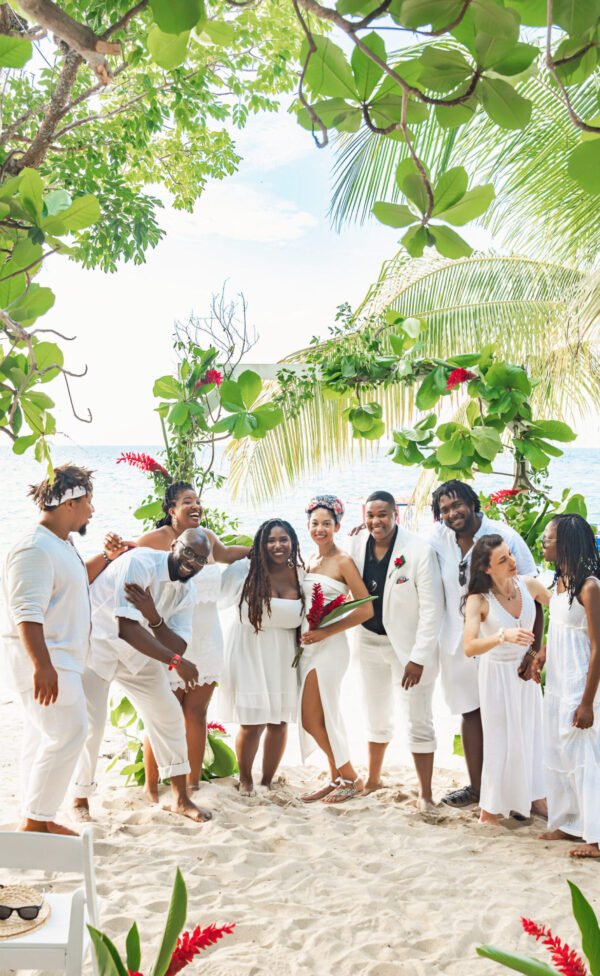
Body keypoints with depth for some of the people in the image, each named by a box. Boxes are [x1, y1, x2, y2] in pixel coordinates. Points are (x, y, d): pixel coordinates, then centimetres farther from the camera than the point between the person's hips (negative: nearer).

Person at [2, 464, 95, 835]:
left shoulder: (64, 545, 13)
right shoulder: (36, 549, -20)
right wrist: (42, 665, -33)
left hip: (60, 657, 11)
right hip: (43, 660, -11)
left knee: (44, 735, 14)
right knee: (68, 732, -11)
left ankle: (38, 818, 22)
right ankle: (35, 820, -1)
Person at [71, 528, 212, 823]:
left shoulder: (186, 590, -5)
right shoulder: (140, 563, -28)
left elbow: (179, 647, -13)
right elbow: (127, 628, -34)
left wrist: (154, 618, -32)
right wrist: (174, 661, -30)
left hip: (138, 651, 7)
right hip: (96, 644, -7)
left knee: (168, 714, 4)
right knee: (91, 724, -9)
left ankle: (180, 798, 17)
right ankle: (80, 801, 15)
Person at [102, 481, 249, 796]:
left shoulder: (207, 538, 9)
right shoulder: (154, 540, -10)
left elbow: (226, 554, 30)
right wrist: (114, 552, -26)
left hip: (206, 640, 5)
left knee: (196, 712, 8)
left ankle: (193, 783, 18)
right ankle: (151, 787, 15)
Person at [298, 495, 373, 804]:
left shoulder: (343, 562, -10)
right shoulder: (309, 560, 11)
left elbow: (366, 609, -14)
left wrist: (325, 632, -17)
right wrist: (303, 634, 1)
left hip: (329, 647, -7)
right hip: (307, 646, 7)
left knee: (313, 719, -5)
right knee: (319, 719, 11)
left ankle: (351, 778, 11)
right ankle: (337, 778, 24)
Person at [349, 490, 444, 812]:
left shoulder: (419, 551, -19)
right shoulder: (356, 545, -6)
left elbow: (432, 608, -17)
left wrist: (419, 658, -19)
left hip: (409, 645, -5)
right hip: (370, 641, 5)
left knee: (418, 722, 0)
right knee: (377, 718, 20)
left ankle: (425, 794, 13)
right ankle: (373, 779, 38)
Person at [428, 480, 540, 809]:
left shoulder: (505, 537, -16)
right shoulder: (438, 537, -5)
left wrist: (534, 648, -20)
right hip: (458, 642, 4)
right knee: (470, 714, 14)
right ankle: (476, 785, 29)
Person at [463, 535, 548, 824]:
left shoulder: (529, 585, -12)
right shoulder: (479, 600, -22)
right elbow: (469, 647, -33)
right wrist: (503, 636, -46)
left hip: (526, 669, 4)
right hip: (497, 673, -4)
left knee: (533, 733, 13)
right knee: (502, 740, 3)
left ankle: (535, 798, 29)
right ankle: (491, 809, 17)